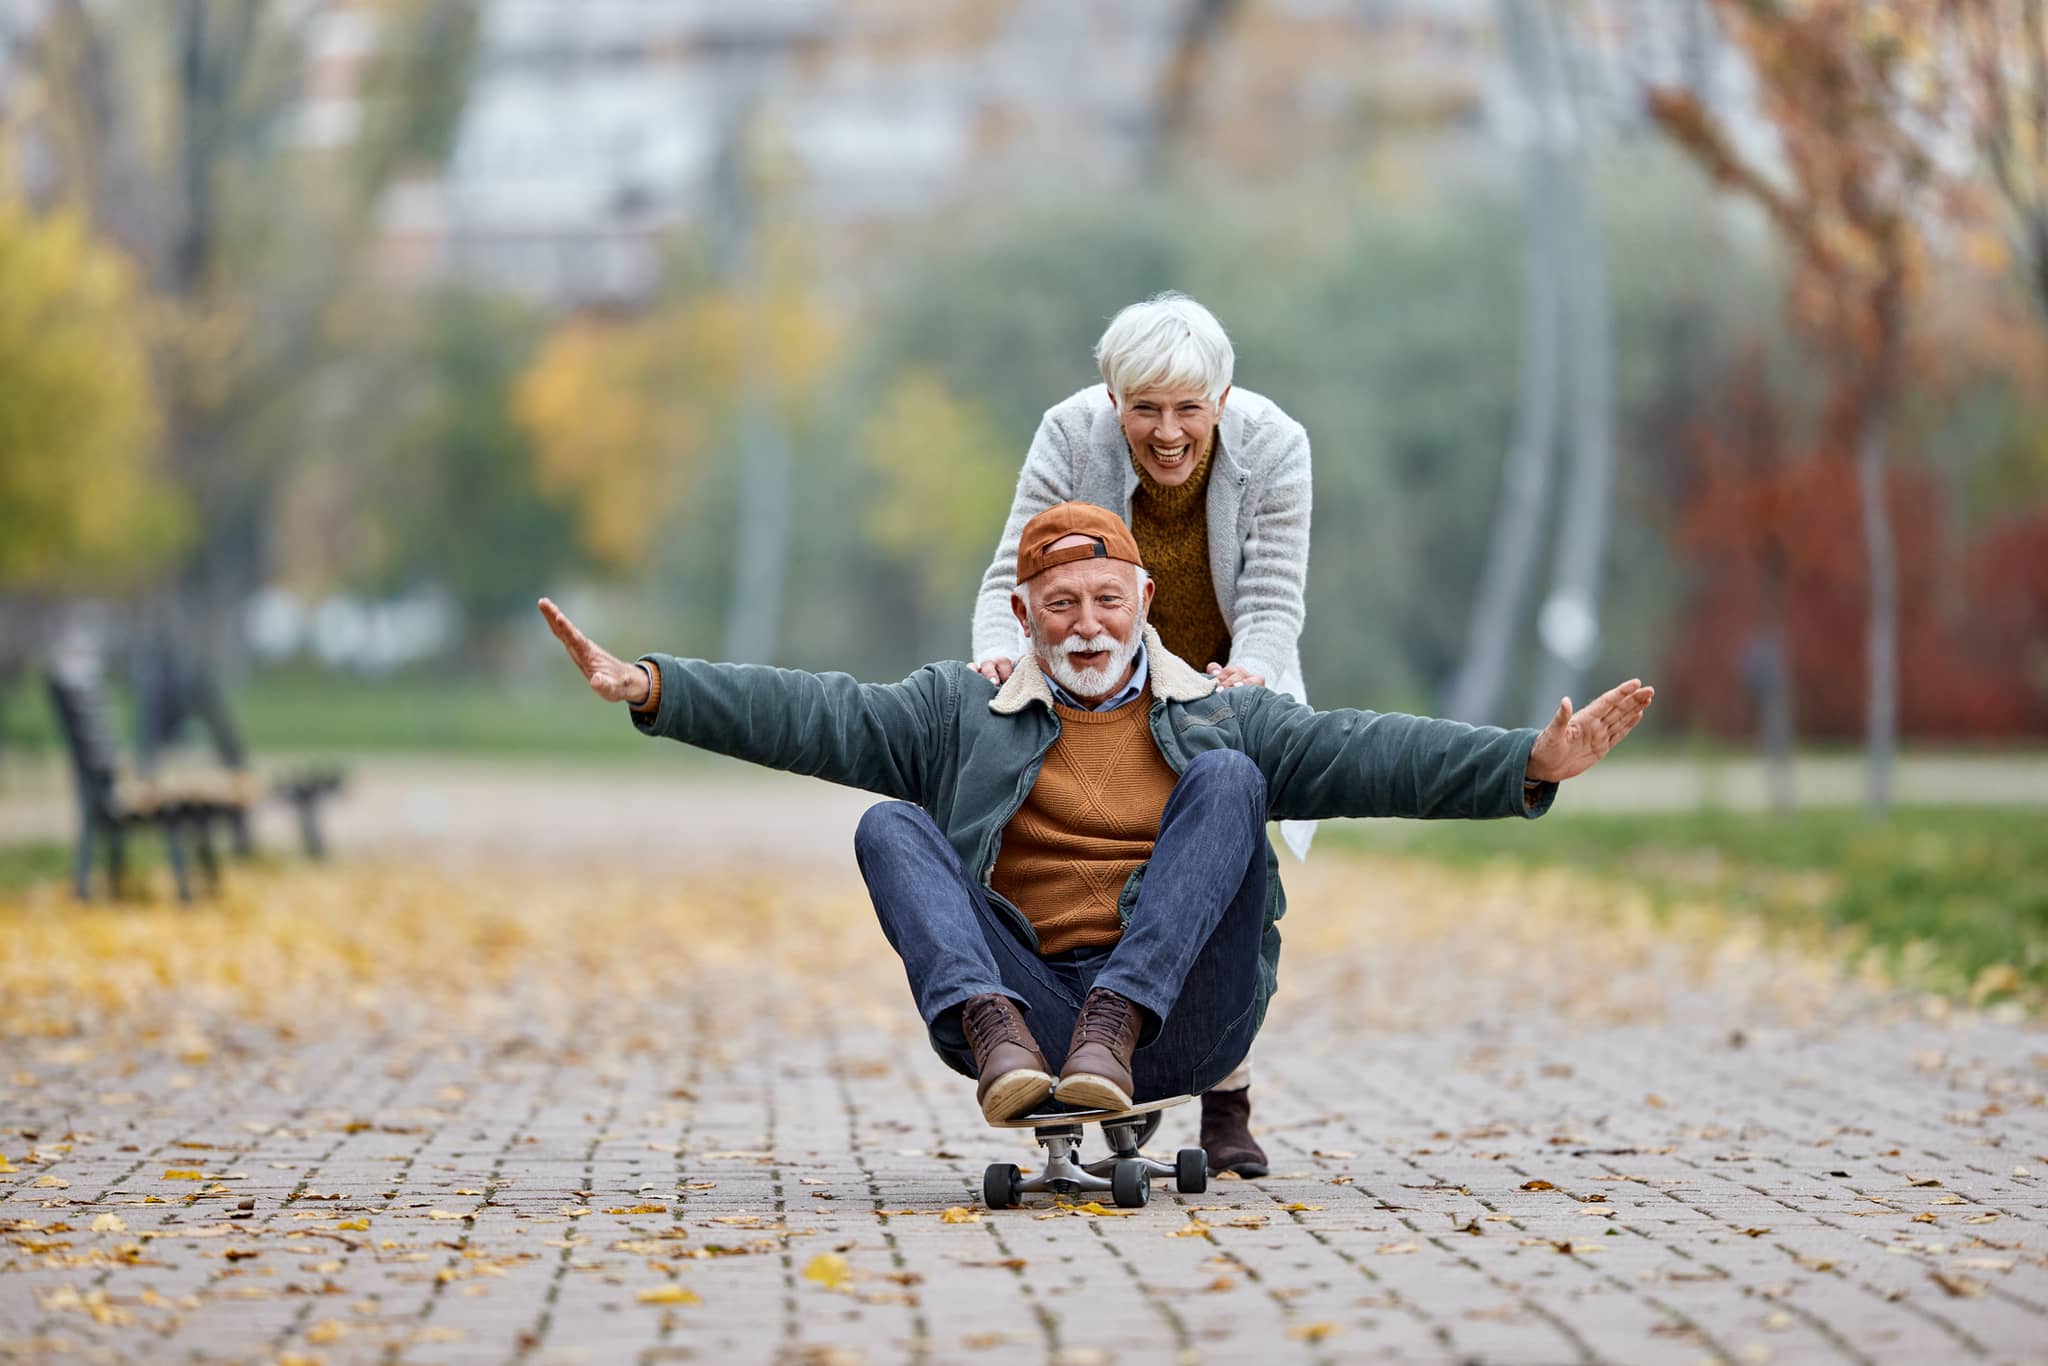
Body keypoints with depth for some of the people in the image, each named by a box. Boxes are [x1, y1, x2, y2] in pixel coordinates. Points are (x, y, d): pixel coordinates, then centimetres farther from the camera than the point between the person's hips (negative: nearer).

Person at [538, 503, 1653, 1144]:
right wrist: (651, 687, -6)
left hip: (1183, 1021, 0)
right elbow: (817, 715, 7)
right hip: (1018, 993, 1)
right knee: (889, 826, -14)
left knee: (1226, 780, -16)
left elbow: (1372, 754, 6)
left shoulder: (1219, 717, 18)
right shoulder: (963, 716, 19)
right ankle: (999, 1039, -38)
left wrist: (1531, 764, -8)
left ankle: (1114, 1031, -32)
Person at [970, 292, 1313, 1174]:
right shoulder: (1070, 437, -22)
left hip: (1226, 683, 0)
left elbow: (1273, 601, -23)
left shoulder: (1273, 448, -22)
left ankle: (1227, 1107, -2)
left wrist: (1249, 674, -45)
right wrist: (998, 652, -44)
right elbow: (1014, 578, -22)